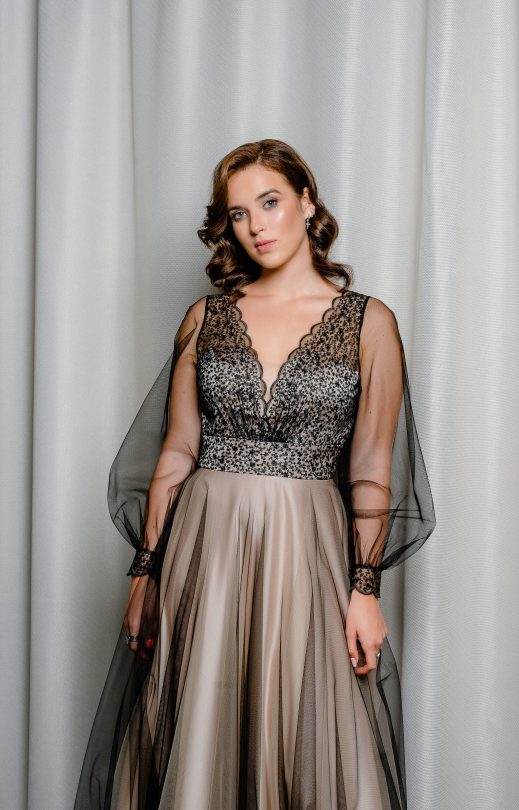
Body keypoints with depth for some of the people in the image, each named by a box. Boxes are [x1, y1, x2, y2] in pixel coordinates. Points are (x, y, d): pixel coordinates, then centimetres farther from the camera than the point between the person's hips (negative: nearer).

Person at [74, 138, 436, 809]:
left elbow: (371, 472, 0)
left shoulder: (368, 322, 1)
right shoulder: (206, 317, 7)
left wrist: (365, 589, -6)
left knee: (307, 745, 5)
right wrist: (146, 571, 4)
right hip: (203, 546, 2)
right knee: (196, 740, 9)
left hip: (307, 552, -1)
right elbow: (176, 453, 6)